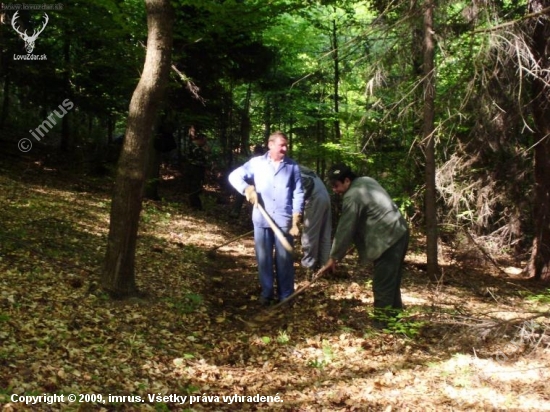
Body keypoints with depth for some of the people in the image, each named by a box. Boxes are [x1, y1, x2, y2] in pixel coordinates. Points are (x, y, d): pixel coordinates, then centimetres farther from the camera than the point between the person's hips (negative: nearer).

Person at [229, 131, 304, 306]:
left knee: (284, 258, 4)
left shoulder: (292, 166, 3)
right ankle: (266, 292, 20)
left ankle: (286, 295, 13)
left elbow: (298, 194, 2)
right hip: (262, 220, 1)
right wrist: (247, 189, -14)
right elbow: (234, 176, 4)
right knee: (263, 258, 8)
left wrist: (295, 221, -3)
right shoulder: (256, 163, 3)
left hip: (284, 220, -1)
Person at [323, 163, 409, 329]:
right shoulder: (366, 181, 14)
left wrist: (334, 257, -5)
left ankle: (381, 322, -3)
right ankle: (394, 314, 26)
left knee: (382, 282, -6)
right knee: (391, 279, 17)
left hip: (388, 239, -10)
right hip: (398, 233, 10)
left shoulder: (352, 197, -16)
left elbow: (345, 230, -14)